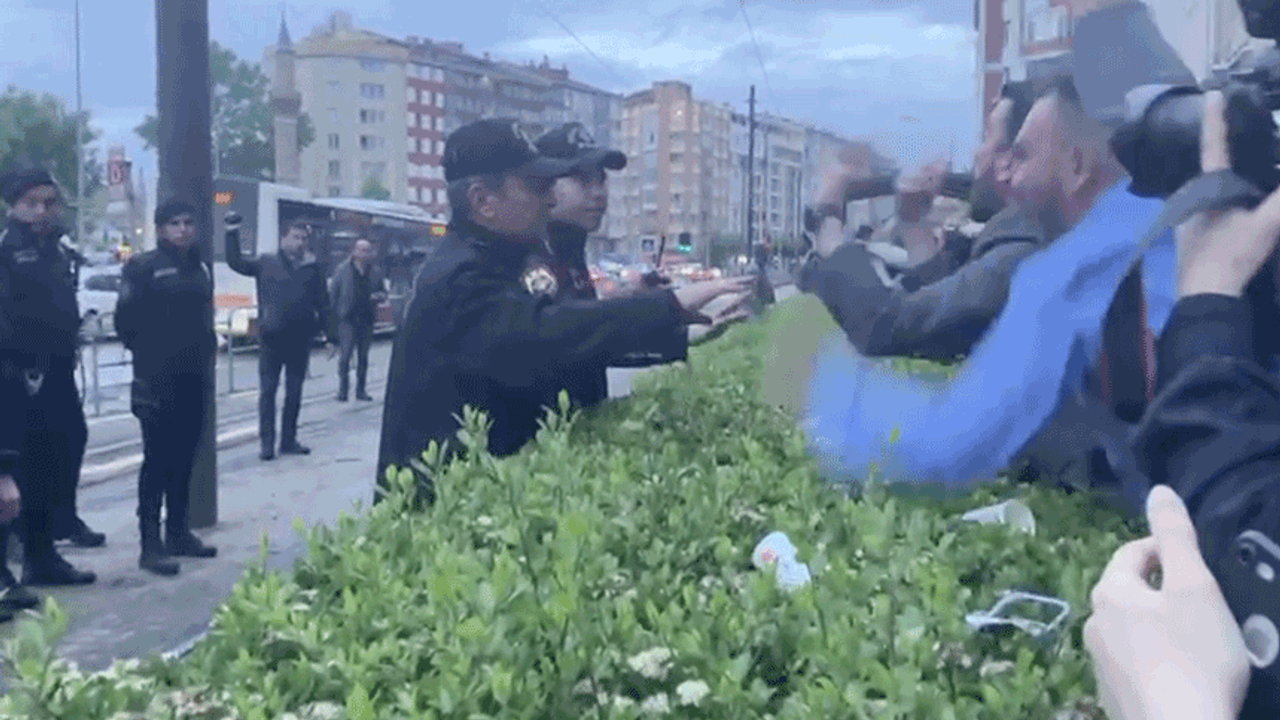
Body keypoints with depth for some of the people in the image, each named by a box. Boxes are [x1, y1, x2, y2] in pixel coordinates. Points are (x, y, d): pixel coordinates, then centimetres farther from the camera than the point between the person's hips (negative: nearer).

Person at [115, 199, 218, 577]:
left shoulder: (200, 267, 13)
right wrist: (148, 354, 1)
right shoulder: (143, 266, -6)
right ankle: (150, 543, -2)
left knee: (184, 457, 11)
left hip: (193, 377, 6)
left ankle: (178, 532, 21)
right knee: (157, 458, -6)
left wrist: (206, 349, 8)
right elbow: (126, 320, -7)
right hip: (157, 378, -6)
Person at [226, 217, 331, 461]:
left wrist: (326, 330, 4)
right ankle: (267, 442, 3)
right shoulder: (266, 263, 6)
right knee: (268, 391, -2)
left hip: (300, 339, 2)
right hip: (271, 337, -2)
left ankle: (289, 440, 19)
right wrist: (232, 234, -3)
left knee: (294, 393, 9)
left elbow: (322, 302, 9)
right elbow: (236, 262, 5)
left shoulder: (312, 267, 8)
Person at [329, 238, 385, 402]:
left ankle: (360, 390, 14)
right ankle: (343, 389, -1)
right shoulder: (343, 269, 1)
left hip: (367, 319, 3)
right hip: (348, 319, -3)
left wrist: (379, 296, -6)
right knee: (345, 354, -8)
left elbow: (383, 291, 18)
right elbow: (333, 292, 4)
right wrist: (337, 312, -2)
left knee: (363, 356, 7)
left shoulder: (375, 272, 8)